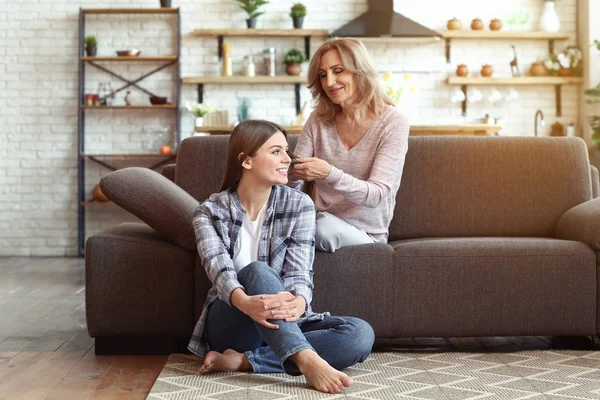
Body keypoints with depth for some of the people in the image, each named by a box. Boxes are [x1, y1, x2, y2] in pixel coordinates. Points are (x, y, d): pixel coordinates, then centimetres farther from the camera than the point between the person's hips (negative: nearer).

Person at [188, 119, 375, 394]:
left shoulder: (299, 205, -1)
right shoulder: (210, 212, -4)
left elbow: (299, 273, -11)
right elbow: (219, 269, -21)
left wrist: (297, 302, -37)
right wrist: (245, 302, -44)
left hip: (282, 322, 3)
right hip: (230, 325, -2)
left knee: (360, 335, -24)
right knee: (257, 270, -33)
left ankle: (242, 361, -29)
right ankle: (308, 361, -50)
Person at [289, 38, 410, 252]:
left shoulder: (393, 123, -9)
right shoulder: (319, 119, 3)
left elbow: (376, 194, -18)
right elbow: (293, 183, 2)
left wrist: (330, 174, -36)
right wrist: (291, 171, -24)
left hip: (365, 233, -2)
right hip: (322, 222, 2)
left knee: (325, 228, -35)